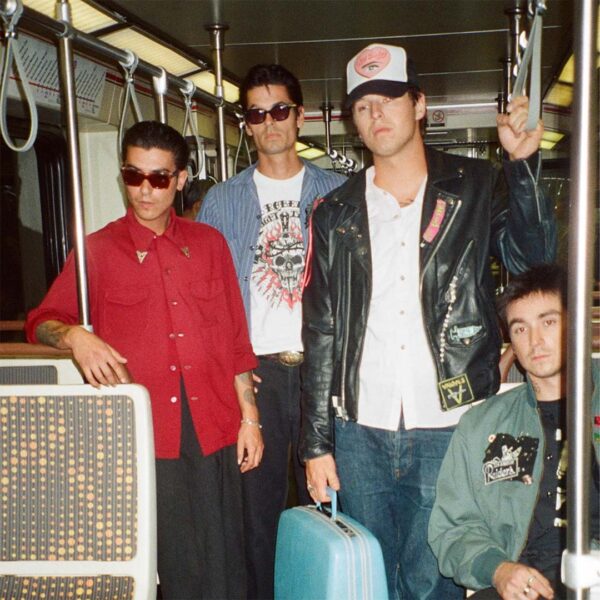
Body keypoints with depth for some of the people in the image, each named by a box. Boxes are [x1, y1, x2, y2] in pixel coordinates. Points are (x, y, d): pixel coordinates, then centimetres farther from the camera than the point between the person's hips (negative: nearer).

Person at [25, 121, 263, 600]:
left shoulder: (209, 243, 11)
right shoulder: (97, 250, 5)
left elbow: (235, 338, 11)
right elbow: (42, 322, 7)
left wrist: (249, 417, 7)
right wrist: (74, 335, -16)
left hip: (214, 430, 2)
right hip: (145, 434, -2)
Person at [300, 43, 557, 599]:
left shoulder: (476, 188, 4)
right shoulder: (336, 214, 7)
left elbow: (532, 259, -10)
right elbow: (320, 334, 5)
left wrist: (523, 164, -20)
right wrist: (316, 443, 3)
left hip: (448, 428, -2)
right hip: (360, 433, 2)